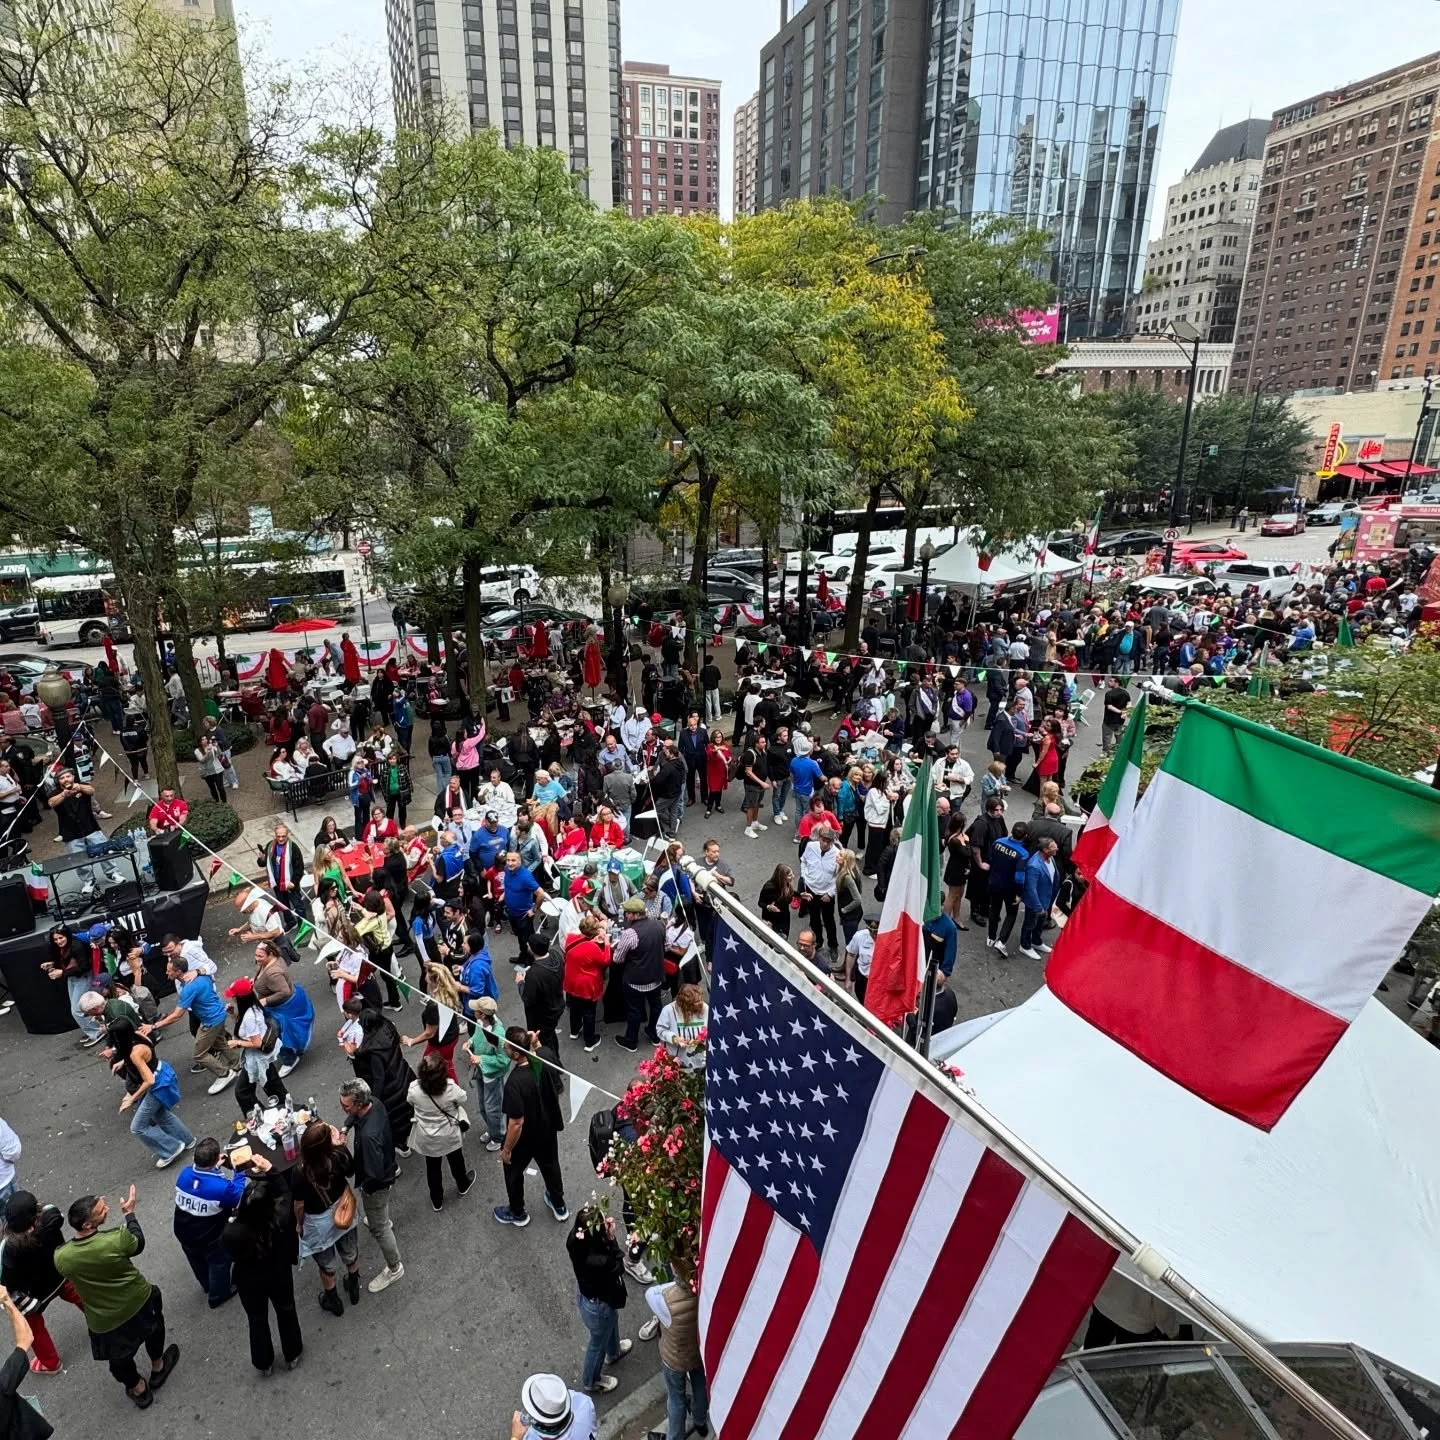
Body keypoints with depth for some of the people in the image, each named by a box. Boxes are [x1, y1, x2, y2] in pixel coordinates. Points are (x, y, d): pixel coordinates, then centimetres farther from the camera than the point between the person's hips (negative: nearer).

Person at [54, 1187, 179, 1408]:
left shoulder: (61, 1257, -28)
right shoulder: (116, 1240, -35)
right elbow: (138, 1244, -11)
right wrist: (129, 1213, 0)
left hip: (105, 1321, 1)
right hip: (138, 1301, -1)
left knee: (118, 1357, 31)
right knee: (154, 1325, 34)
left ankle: (139, 1389, 54)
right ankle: (158, 1368, 55)